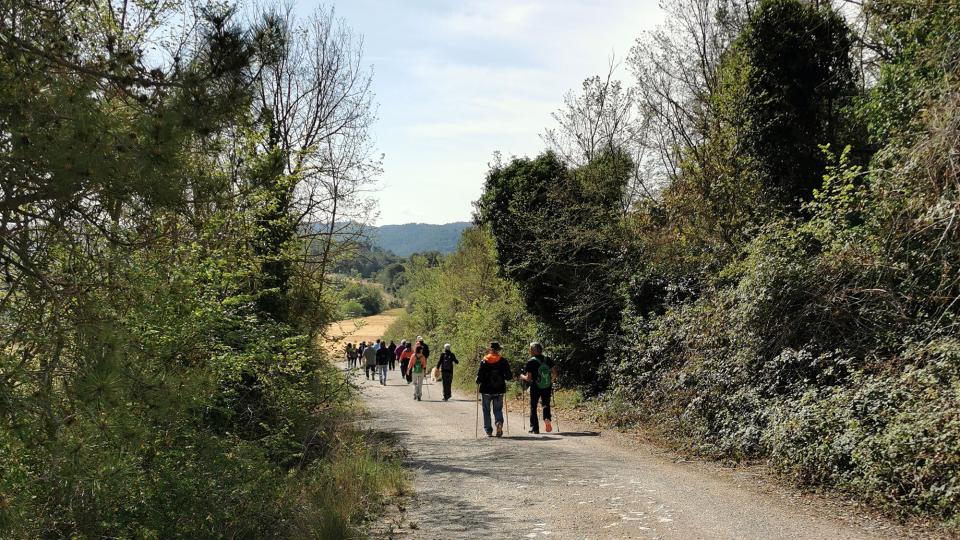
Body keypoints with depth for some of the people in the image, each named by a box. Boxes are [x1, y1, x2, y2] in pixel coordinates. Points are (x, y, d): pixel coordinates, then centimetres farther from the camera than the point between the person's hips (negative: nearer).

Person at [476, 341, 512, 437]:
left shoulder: (484, 361, -7)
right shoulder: (503, 361, -3)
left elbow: (480, 375, -10)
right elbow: (509, 376, -2)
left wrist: (478, 384, 8)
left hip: (486, 390, -1)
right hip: (499, 390, 1)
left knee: (486, 410, 11)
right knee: (498, 409, 13)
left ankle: (488, 430, 10)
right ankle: (499, 422, -16)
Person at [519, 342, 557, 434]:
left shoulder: (531, 362, -10)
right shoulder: (548, 360, 0)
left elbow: (528, 378, -12)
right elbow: (555, 373, -1)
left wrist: (522, 377, 7)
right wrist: (551, 380, 18)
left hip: (535, 388, -3)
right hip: (547, 388, 3)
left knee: (533, 407, 10)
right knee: (546, 404, 17)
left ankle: (534, 429, 11)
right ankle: (547, 418, -12)